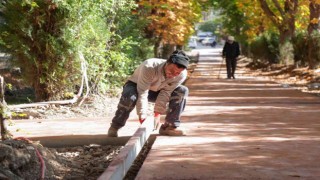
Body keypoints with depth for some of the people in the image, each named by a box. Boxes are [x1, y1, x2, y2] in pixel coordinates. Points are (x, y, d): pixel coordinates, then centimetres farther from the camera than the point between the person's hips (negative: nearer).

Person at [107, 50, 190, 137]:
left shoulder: (181, 74, -26)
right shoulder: (149, 67, -38)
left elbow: (166, 93, -22)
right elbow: (142, 93, -37)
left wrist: (157, 113, -27)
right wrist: (142, 115, -41)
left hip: (156, 90, 4)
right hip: (136, 85, -4)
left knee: (182, 91, -18)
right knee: (129, 96, -40)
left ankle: (170, 126, -9)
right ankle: (115, 127, -18)